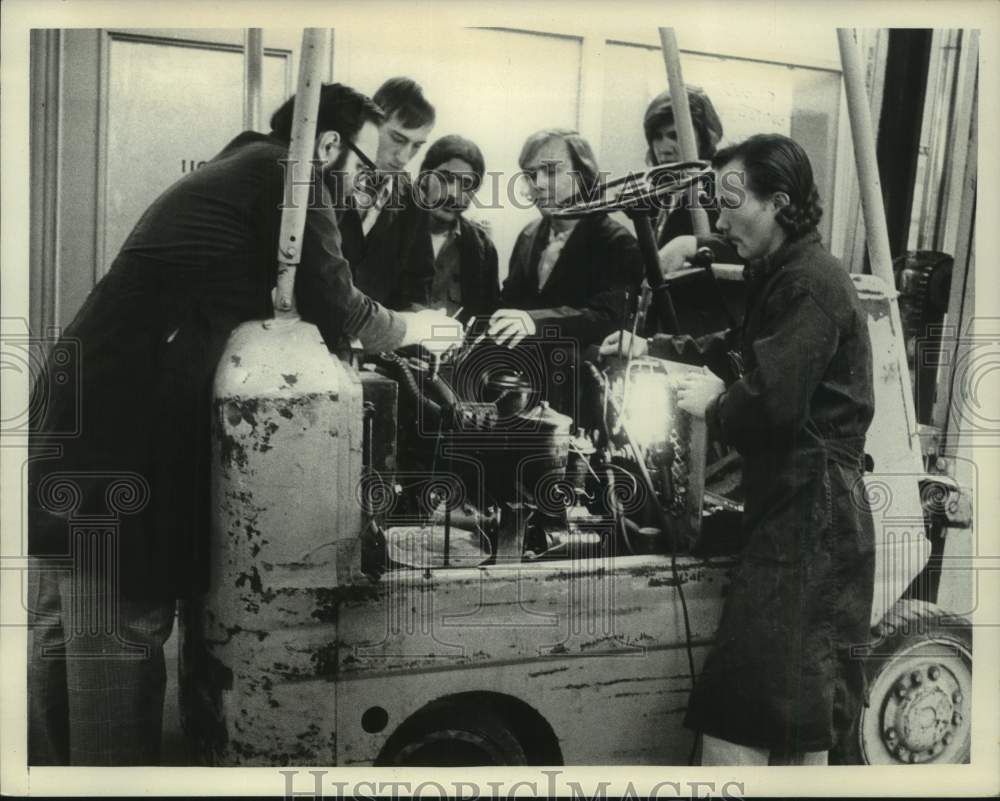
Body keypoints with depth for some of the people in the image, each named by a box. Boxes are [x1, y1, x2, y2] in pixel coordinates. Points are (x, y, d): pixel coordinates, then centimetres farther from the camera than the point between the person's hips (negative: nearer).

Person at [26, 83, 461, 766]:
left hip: (79, 406, 10)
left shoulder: (230, 172, 25)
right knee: (123, 633, -3)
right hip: (127, 430, -10)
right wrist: (415, 328, 11)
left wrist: (385, 329, 27)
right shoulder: (282, 172, -3)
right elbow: (336, 310, -8)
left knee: (62, 634, 15)